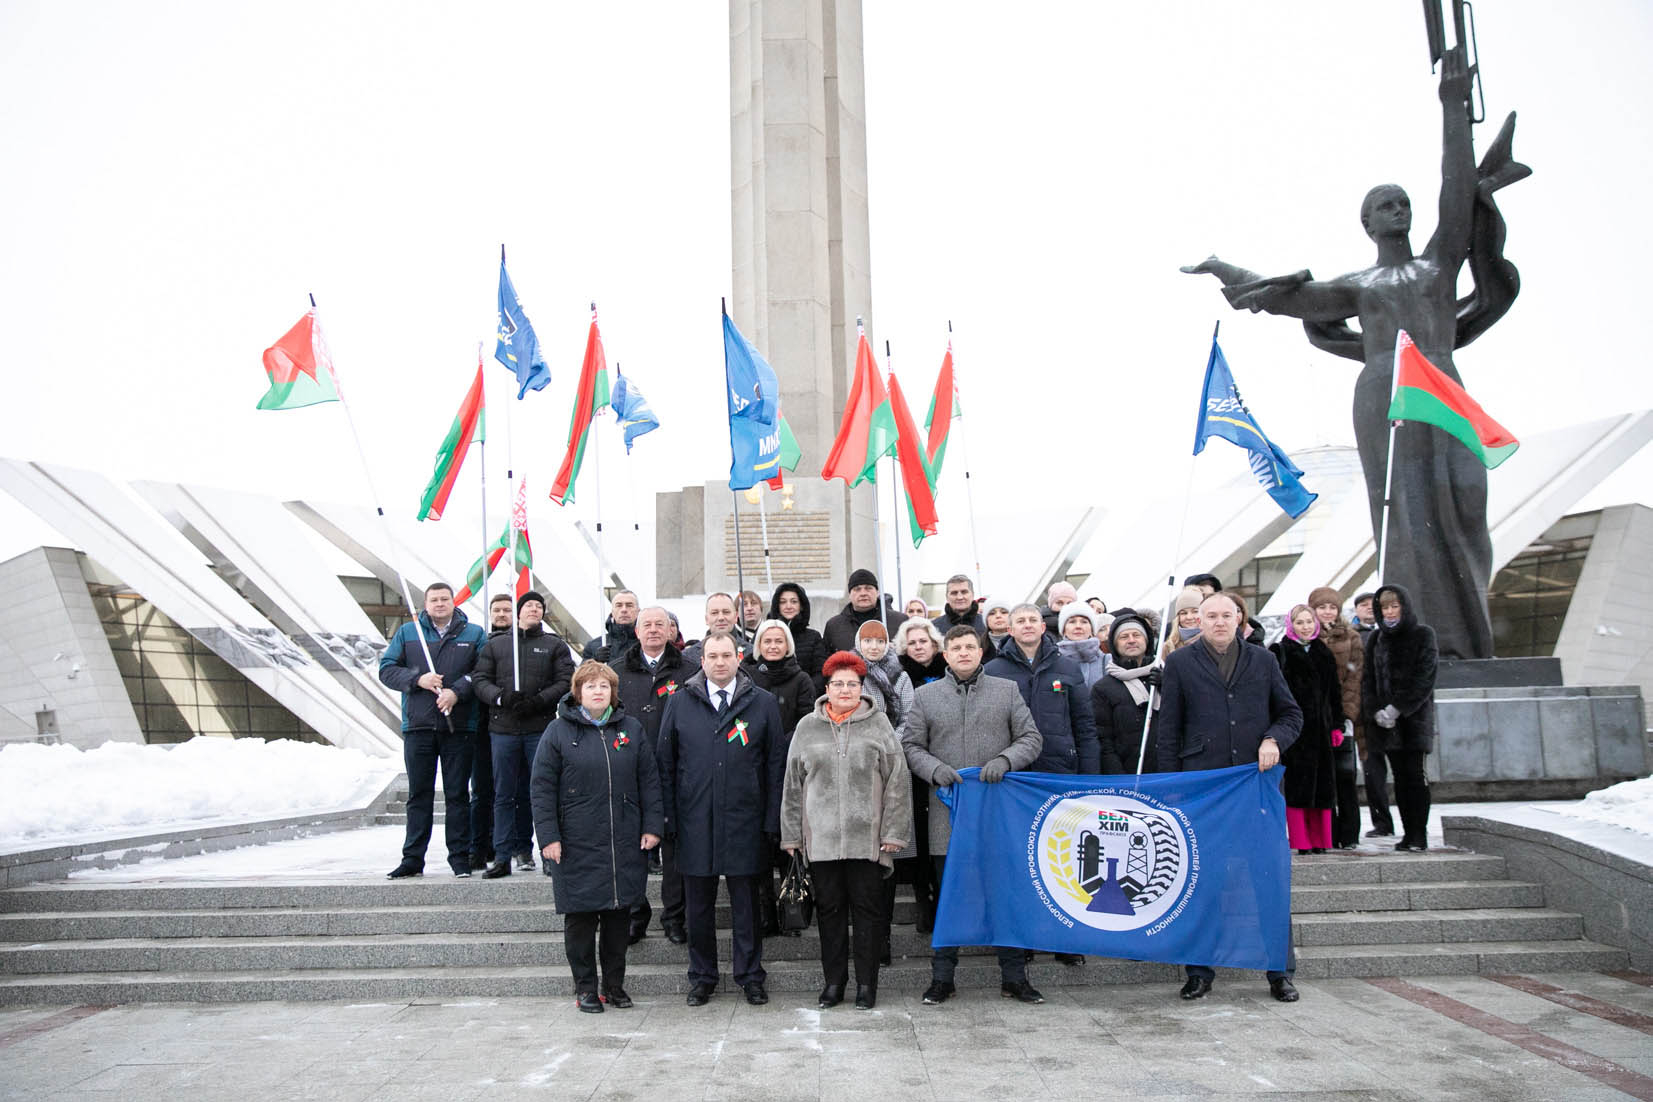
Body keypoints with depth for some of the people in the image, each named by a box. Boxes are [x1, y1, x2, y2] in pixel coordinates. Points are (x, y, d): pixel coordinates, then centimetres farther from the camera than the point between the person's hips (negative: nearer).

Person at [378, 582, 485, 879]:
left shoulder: (473, 634, 7)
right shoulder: (407, 632, 10)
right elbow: (386, 669, 5)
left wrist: (457, 691, -15)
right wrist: (417, 679, -10)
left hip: (459, 727, -1)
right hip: (418, 726, 1)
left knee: (457, 795, 4)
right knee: (419, 795, 5)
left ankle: (460, 857, 10)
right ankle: (412, 859, 11)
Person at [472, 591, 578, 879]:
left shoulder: (555, 645, 11)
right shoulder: (496, 644, 14)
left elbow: (565, 682, 1)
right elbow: (481, 680, 7)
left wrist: (538, 701, -13)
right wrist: (501, 697, -12)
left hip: (541, 728, -1)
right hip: (503, 728, 1)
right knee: (504, 794, 3)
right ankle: (503, 856, 8)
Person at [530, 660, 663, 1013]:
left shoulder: (631, 729, 9)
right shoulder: (559, 732, 0)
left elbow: (649, 781, 10)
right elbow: (542, 788, -1)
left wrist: (652, 826, 3)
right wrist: (548, 836, -7)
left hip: (625, 844, 3)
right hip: (577, 845, -3)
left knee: (620, 914, 8)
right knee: (580, 916, 3)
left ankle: (614, 984, 21)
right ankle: (585, 987, 16)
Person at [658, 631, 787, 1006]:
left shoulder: (762, 703, 3)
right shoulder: (680, 703, 5)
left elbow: (775, 764, 3)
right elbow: (666, 763, 7)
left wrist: (771, 820, -2)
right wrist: (668, 818, 1)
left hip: (744, 821, -1)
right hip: (695, 823, 1)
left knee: (746, 904, 7)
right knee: (698, 904, 9)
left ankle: (751, 976, 21)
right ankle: (702, 978, 23)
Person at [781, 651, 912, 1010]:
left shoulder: (878, 725, 3)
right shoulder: (807, 728, 8)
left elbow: (897, 782, 1)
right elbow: (793, 784, 11)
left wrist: (893, 832, -4)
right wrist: (792, 835, 8)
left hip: (867, 838, -1)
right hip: (821, 838, 2)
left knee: (868, 908, 4)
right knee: (829, 908, 8)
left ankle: (866, 984, 14)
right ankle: (833, 982, 19)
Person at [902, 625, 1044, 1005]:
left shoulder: (1007, 691, 8)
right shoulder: (925, 696, 8)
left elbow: (1031, 738, 6)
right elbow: (911, 746, 6)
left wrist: (1005, 760, -13)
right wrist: (934, 769, -12)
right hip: (949, 814, 0)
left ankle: (1014, 977, 17)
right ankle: (942, 978, 17)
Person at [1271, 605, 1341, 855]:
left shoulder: (1324, 654, 14)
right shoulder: (1280, 653, -1)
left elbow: (1334, 692, 16)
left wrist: (1337, 725, 9)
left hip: (1319, 728, 5)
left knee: (1322, 784, 5)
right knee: (1296, 785, -4)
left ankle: (1320, 840, 12)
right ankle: (1301, 841, -1)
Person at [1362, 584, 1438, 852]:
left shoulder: (1423, 635, 0)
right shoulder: (1375, 639, 13)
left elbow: (1424, 679, -9)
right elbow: (1368, 678, 9)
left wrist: (1397, 708, -15)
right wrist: (1376, 711, -7)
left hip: (1415, 717, -4)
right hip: (1385, 720, 4)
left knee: (1415, 775, -7)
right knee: (1400, 777, 5)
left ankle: (1419, 834, -4)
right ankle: (1408, 833, 8)